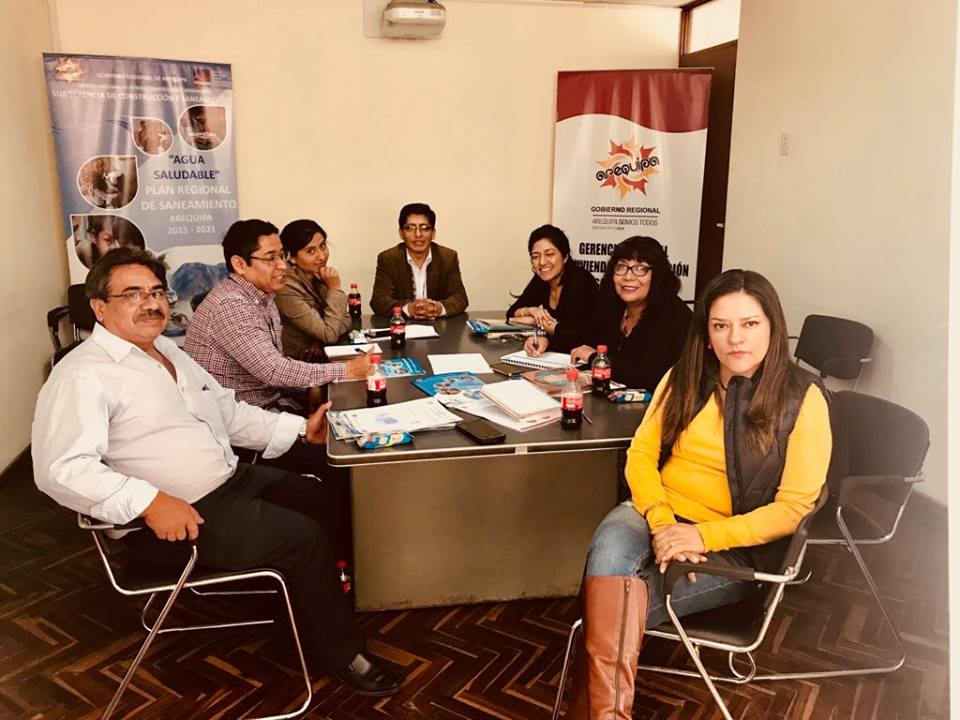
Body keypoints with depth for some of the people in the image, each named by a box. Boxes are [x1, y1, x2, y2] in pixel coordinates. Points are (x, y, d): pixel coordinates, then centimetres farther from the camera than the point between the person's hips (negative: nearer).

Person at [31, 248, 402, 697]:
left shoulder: (168, 351, 13)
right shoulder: (83, 375, -16)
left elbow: (228, 411, 17)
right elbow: (60, 467, -26)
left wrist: (299, 428, 8)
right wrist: (149, 501, -35)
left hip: (234, 479, 10)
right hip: (176, 516, -9)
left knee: (324, 498, 9)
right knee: (303, 537, -15)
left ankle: (325, 596, 27)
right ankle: (339, 652, 6)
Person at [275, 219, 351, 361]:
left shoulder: (318, 274, -1)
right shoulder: (286, 288, -23)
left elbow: (345, 319, 4)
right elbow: (330, 335, -21)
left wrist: (322, 338, -14)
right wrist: (335, 289, -16)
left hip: (322, 355, 7)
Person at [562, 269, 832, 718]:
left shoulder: (803, 399, -5)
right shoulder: (684, 378, 6)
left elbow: (793, 507, -9)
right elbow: (641, 454, 4)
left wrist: (704, 536, -22)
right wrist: (661, 521, -16)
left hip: (736, 548, -3)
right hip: (658, 514, 3)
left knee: (610, 608, -28)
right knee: (609, 551, -33)